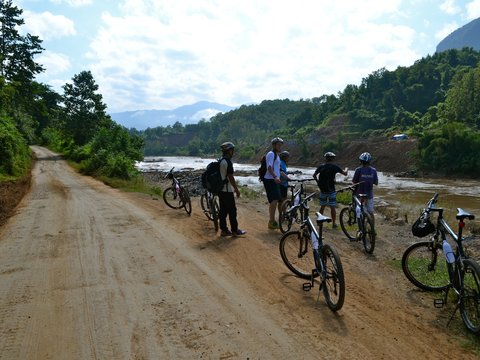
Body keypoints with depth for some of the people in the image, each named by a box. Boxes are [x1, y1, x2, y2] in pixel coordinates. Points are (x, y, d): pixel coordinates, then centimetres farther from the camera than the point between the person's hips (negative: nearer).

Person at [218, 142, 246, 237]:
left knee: (223, 210, 10)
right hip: (227, 190, -9)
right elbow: (230, 177, -18)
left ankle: (224, 230, 14)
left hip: (221, 189, 9)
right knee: (232, 210, 0)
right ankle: (234, 230, 7)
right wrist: (237, 189, -12)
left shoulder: (220, 161, 13)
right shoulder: (228, 162, -16)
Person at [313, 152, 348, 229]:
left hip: (322, 190, 3)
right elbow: (345, 173, 1)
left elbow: (314, 175, 9)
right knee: (333, 207, 3)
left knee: (322, 206, 15)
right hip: (331, 190, -3)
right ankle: (334, 223, 7)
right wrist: (346, 169, 23)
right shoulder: (335, 167, -7)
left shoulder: (321, 166, 1)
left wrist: (318, 182, 24)